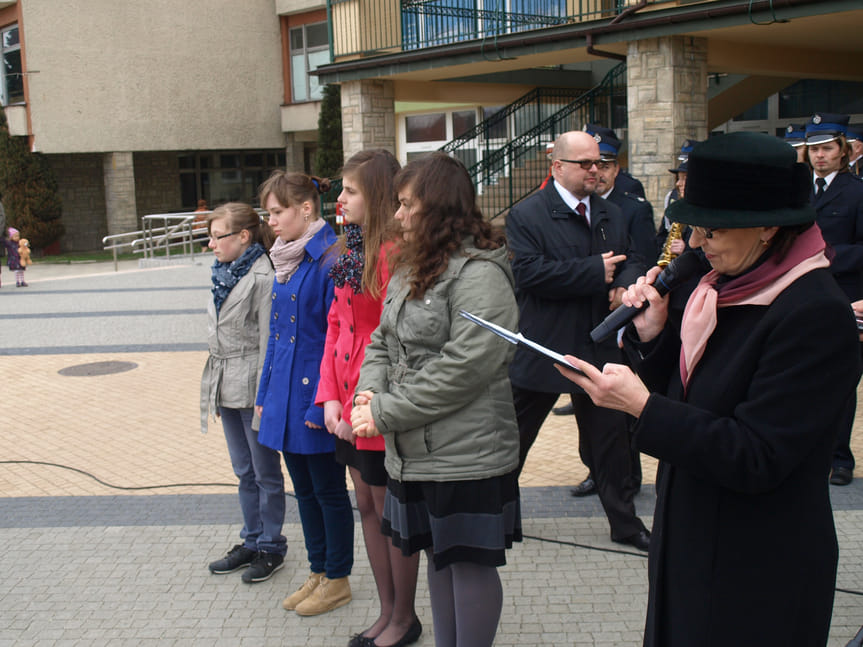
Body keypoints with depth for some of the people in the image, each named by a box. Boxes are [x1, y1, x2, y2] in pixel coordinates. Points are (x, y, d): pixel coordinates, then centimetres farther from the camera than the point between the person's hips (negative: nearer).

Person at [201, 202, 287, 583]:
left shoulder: (262, 279, -15)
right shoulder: (225, 274, 11)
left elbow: (268, 340, -17)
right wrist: (214, 388, 17)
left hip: (253, 387, -9)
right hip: (227, 388, 9)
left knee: (265, 473, 5)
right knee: (244, 472, 17)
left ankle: (271, 547, 18)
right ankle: (252, 541, 29)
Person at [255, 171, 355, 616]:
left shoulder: (330, 259, -16)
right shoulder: (285, 261, 10)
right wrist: (265, 395, 15)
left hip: (315, 396, -8)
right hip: (286, 394, 8)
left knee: (328, 490, 6)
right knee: (304, 489, 17)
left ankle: (337, 580, 22)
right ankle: (318, 572, 32)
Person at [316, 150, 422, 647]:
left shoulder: (393, 250, -18)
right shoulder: (352, 248, 10)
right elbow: (337, 325, 10)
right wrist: (331, 396, 2)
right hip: (351, 403, 9)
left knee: (391, 512, 6)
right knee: (368, 506, 17)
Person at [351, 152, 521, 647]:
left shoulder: (478, 274, -17)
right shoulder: (412, 269, 13)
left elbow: (464, 367, -24)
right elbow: (382, 341, 16)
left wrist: (386, 413, -19)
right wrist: (369, 391, -6)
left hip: (466, 454, -9)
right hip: (415, 453, 9)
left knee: (470, 562, 5)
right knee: (438, 555, 20)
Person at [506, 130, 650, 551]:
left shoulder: (611, 214, 10)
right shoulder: (526, 215, -9)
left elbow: (632, 261, 12)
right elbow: (529, 272, -22)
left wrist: (625, 285, -13)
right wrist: (596, 272, -20)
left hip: (600, 347, 5)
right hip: (542, 349, -5)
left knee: (609, 437, 14)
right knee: (513, 437, 8)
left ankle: (625, 523, 29)